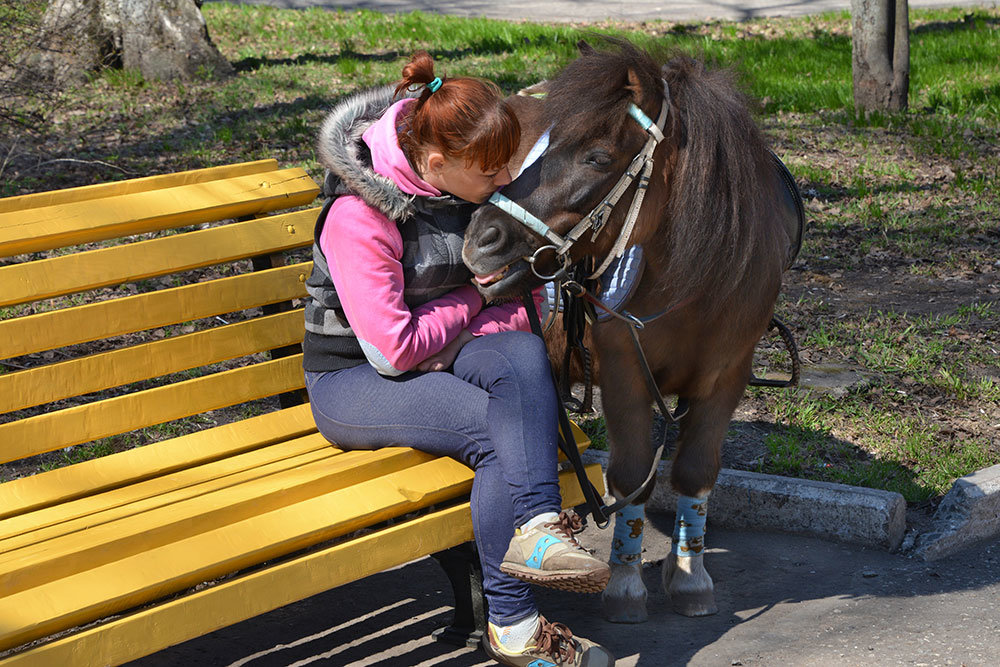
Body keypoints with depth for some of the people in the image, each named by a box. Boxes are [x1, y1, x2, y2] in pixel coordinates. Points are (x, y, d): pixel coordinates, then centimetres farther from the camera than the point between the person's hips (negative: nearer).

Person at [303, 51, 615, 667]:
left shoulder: (480, 189, -3)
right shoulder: (359, 216, -23)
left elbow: (518, 305, 4)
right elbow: (393, 350, -22)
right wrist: (472, 300, -9)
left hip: (437, 353, 6)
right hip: (354, 379, -6)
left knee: (524, 355, -28)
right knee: (500, 435, -27)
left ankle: (535, 526, -38)